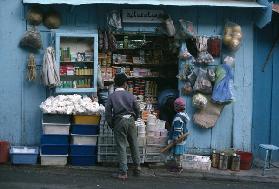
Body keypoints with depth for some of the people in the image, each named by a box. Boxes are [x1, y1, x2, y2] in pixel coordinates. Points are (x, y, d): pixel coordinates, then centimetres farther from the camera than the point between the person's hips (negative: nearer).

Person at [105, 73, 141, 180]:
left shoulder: (111, 96, -3)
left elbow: (108, 113, -5)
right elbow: (137, 110, 8)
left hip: (119, 122, -2)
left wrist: (111, 125, 8)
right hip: (130, 120, 2)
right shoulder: (130, 95, 3)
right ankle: (137, 168, 21)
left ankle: (123, 172, 2)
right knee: (134, 145, 13)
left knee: (121, 147, 1)